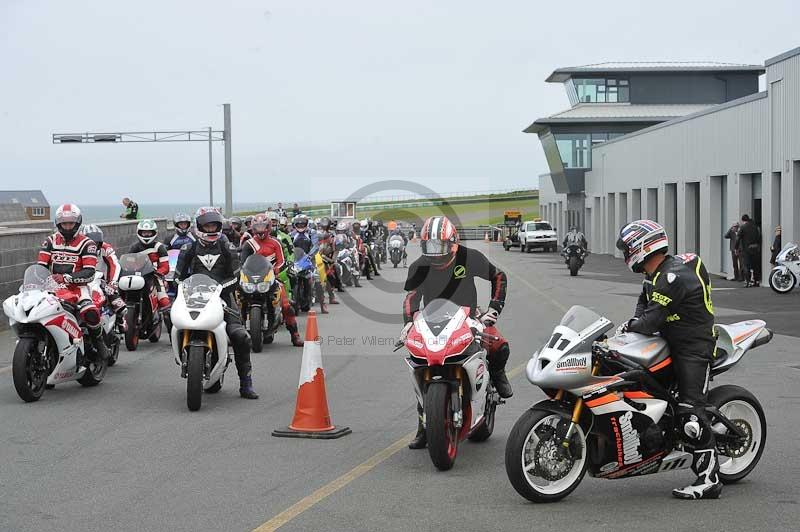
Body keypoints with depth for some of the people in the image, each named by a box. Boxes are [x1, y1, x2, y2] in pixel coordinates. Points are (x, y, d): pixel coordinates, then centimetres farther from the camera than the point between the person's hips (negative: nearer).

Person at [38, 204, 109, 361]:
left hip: (77, 286, -4)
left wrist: (66, 277, -23)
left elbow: (89, 272, -11)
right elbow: (40, 265, 7)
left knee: (90, 313, -32)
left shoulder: (86, 243, 0)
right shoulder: (50, 241, 14)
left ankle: (98, 341, -4)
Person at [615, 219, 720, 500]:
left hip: (694, 348, -11)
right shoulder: (660, 273, 10)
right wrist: (633, 323, 4)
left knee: (691, 413, -14)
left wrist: (627, 329, -7)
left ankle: (709, 479, -12)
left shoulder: (673, 277, -23)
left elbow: (653, 320, -23)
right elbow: (644, 302, 23)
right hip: (674, 342, 11)